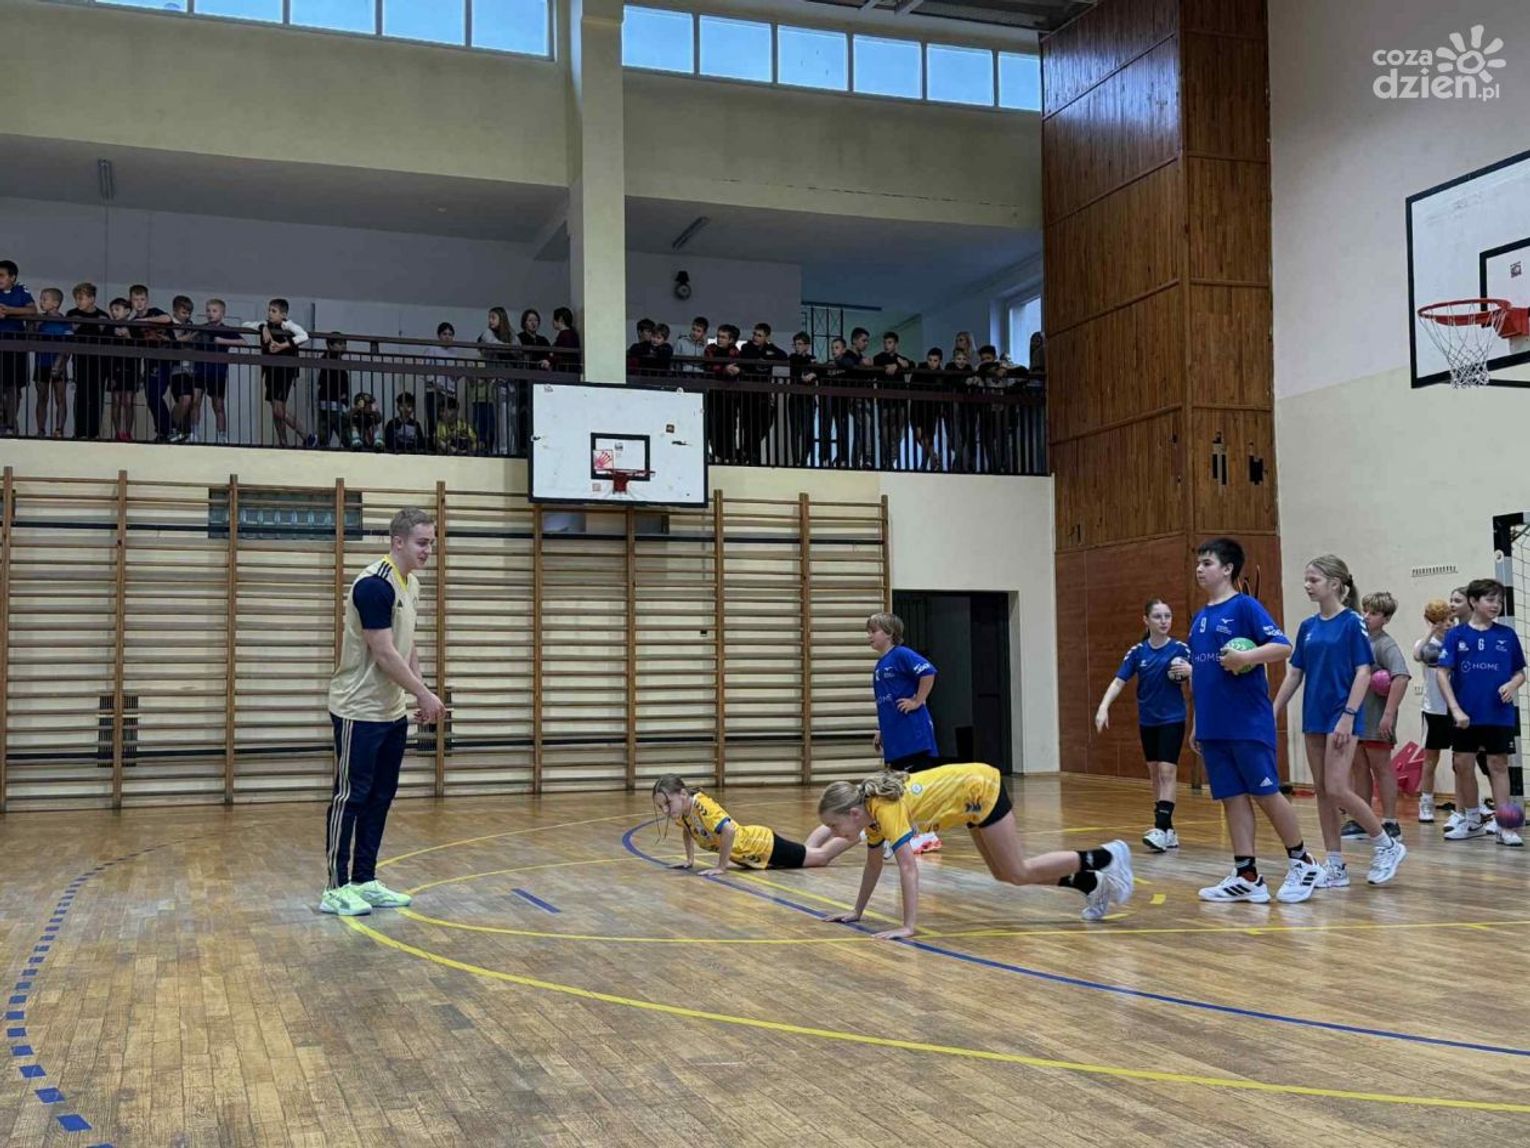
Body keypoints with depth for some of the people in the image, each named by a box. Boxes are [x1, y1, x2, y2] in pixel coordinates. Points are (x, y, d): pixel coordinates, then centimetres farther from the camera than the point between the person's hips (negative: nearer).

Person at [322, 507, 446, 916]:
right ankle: (337, 888, 5)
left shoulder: (411, 584, 10)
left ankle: (365, 881, 20)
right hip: (359, 712, -9)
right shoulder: (374, 585, -20)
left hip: (392, 712, 9)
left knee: (380, 797, 12)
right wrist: (424, 694, -18)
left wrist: (418, 693, 7)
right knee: (351, 797, -3)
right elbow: (385, 654, -23)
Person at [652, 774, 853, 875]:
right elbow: (687, 830, 16)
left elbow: (729, 830, -47)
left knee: (822, 856, 9)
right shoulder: (681, 813, -9)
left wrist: (721, 867, -37)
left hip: (765, 846, -8)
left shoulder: (701, 805, -34)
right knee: (807, 850, 29)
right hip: (753, 847, 8)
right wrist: (689, 860, 5)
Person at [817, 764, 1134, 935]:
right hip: (971, 794, 9)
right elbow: (874, 865, 10)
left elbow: (908, 868, -36)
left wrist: (908, 926, -38)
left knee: (1019, 873, -2)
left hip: (982, 788, -9)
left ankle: (1107, 857, 9)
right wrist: (856, 912, 13)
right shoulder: (870, 811, -4)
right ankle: (1093, 885, 24)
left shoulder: (887, 808, -29)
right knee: (1003, 873, 14)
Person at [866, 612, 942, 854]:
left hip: (914, 732, -9)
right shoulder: (880, 665, 15)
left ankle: (930, 833, 2)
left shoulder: (901, 655, -10)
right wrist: (881, 731, 21)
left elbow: (928, 672, -23)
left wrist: (917, 702, -18)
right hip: (895, 738, 9)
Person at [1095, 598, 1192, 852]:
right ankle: (1167, 830, 16)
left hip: (1172, 719, -3)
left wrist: (1189, 671, -25)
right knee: (1155, 774, 8)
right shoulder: (1137, 652, -1)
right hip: (1147, 721, 4)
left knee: (1167, 772, -12)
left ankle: (1162, 829, -16)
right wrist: (1104, 707, -20)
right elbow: (1118, 681, -5)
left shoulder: (1180, 649, -7)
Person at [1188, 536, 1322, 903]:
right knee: (1233, 798, 7)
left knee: (1266, 793, 0)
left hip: (1249, 725, -7)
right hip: (1214, 727, 7)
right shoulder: (1199, 619, 15)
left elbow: (1283, 646, -13)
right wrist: (1197, 723, 19)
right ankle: (1246, 877, 11)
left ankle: (1302, 863, 16)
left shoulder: (1245, 606, -6)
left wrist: (1246, 657, -29)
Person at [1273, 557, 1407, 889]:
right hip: (1314, 717, 7)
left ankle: (1387, 846, 7)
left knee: (1337, 789, -12)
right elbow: (1294, 674, 14)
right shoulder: (1308, 626, 10)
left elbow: (1363, 673, -12)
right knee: (1321, 791, 6)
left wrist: (1348, 716, -19)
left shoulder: (1352, 623, -8)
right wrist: (1273, 712, 10)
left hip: (1342, 717, -7)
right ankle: (1335, 866, 12)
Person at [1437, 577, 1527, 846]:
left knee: (1498, 765, 2)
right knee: (1463, 765, 5)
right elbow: (1443, 674, -4)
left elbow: (1520, 673, 11)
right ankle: (1473, 821, 22)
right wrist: (1455, 709, -12)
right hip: (1466, 716, 0)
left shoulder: (1507, 635, 3)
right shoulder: (1457, 635, -2)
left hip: (1499, 715, 0)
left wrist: (1512, 685, -12)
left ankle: (1504, 826, 7)